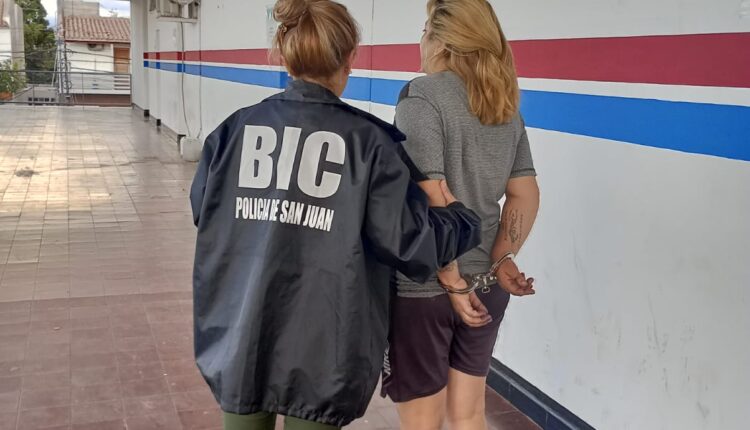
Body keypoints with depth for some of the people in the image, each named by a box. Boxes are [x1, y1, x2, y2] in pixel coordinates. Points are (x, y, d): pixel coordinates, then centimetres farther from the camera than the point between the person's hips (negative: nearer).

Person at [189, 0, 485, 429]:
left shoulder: (235, 128, -1)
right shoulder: (368, 141, -12)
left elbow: (204, 210, 12)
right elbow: (413, 242, -12)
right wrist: (467, 219, 7)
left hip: (237, 338, 3)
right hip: (320, 349, -3)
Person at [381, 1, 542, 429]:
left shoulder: (423, 95, -13)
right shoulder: (506, 103, 8)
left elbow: (429, 200, -21)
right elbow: (527, 195, 7)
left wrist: (452, 283, -16)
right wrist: (500, 261, 1)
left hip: (422, 289, -6)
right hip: (485, 286, 7)